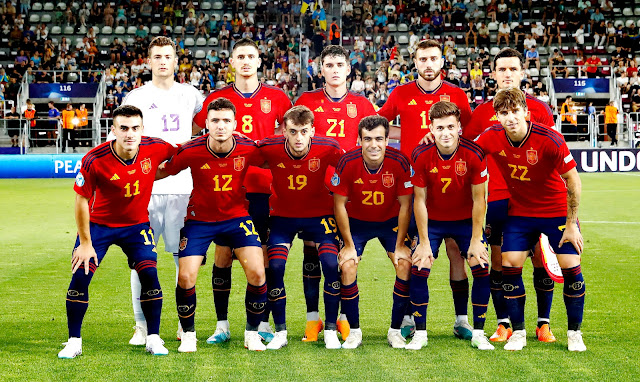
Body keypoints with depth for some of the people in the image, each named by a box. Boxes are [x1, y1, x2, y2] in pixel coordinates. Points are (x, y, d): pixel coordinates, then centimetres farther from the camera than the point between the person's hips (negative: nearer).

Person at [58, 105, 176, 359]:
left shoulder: (155, 148, -19)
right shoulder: (94, 160, -25)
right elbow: (82, 200, -14)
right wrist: (85, 243, -12)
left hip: (137, 225, 2)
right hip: (98, 224, -1)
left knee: (149, 273, -13)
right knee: (80, 276, -10)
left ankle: (153, 338, 2)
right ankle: (74, 342, 5)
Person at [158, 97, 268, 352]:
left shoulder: (248, 149, -15)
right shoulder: (191, 151, -19)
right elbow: (163, 172, -2)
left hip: (237, 216, 1)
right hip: (199, 219, -1)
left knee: (257, 273, -14)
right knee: (185, 277, -13)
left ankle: (252, 333, 9)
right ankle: (188, 335, 13)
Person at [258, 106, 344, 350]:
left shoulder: (327, 149, -22)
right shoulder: (269, 148, -22)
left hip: (319, 214, 0)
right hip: (283, 215, 0)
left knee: (332, 265, -16)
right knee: (274, 267, -13)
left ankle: (331, 330, 1)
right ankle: (280, 332, 3)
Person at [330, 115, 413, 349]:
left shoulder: (399, 162, -24)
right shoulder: (347, 163, -24)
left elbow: (405, 204, -12)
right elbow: (339, 204, -13)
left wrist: (400, 245, -11)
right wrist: (349, 244, -12)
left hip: (391, 221, 0)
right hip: (356, 222, 0)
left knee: (405, 264, -16)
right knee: (347, 266, -17)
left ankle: (395, 330, 0)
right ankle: (354, 332, -1)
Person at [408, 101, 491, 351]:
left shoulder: (474, 155, -21)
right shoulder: (421, 156, -20)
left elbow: (479, 199, -13)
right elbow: (420, 200, -12)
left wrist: (476, 240, -14)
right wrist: (424, 242, -13)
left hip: (466, 220, 0)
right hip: (432, 221, 0)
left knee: (482, 269, -10)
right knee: (419, 269, -12)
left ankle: (478, 334, 3)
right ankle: (420, 333, 2)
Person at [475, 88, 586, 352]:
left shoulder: (549, 140, -25)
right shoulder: (491, 138, -15)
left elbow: (572, 180, -16)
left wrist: (571, 224, -13)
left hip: (557, 211, -3)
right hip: (519, 211, 3)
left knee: (571, 267, -8)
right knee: (509, 266, -8)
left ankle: (574, 333, 11)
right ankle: (518, 332, 8)